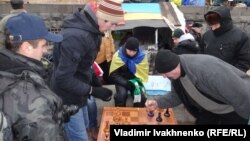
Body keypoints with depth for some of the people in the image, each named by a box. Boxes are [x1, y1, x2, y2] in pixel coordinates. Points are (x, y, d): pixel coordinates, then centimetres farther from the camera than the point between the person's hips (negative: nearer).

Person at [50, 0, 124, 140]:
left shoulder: (90, 28, -2)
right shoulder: (76, 36, -32)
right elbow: (64, 79, -30)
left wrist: (93, 77, 5)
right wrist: (93, 91, -25)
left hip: (78, 91, 9)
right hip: (68, 96, -9)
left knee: (83, 127, 25)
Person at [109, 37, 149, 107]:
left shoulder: (142, 56, -9)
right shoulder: (118, 55, -13)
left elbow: (144, 74, 0)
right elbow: (113, 74, -10)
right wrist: (126, 83, -22)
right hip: (122, 81, -1)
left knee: (141, 97, -24)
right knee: (121, 95, -29)